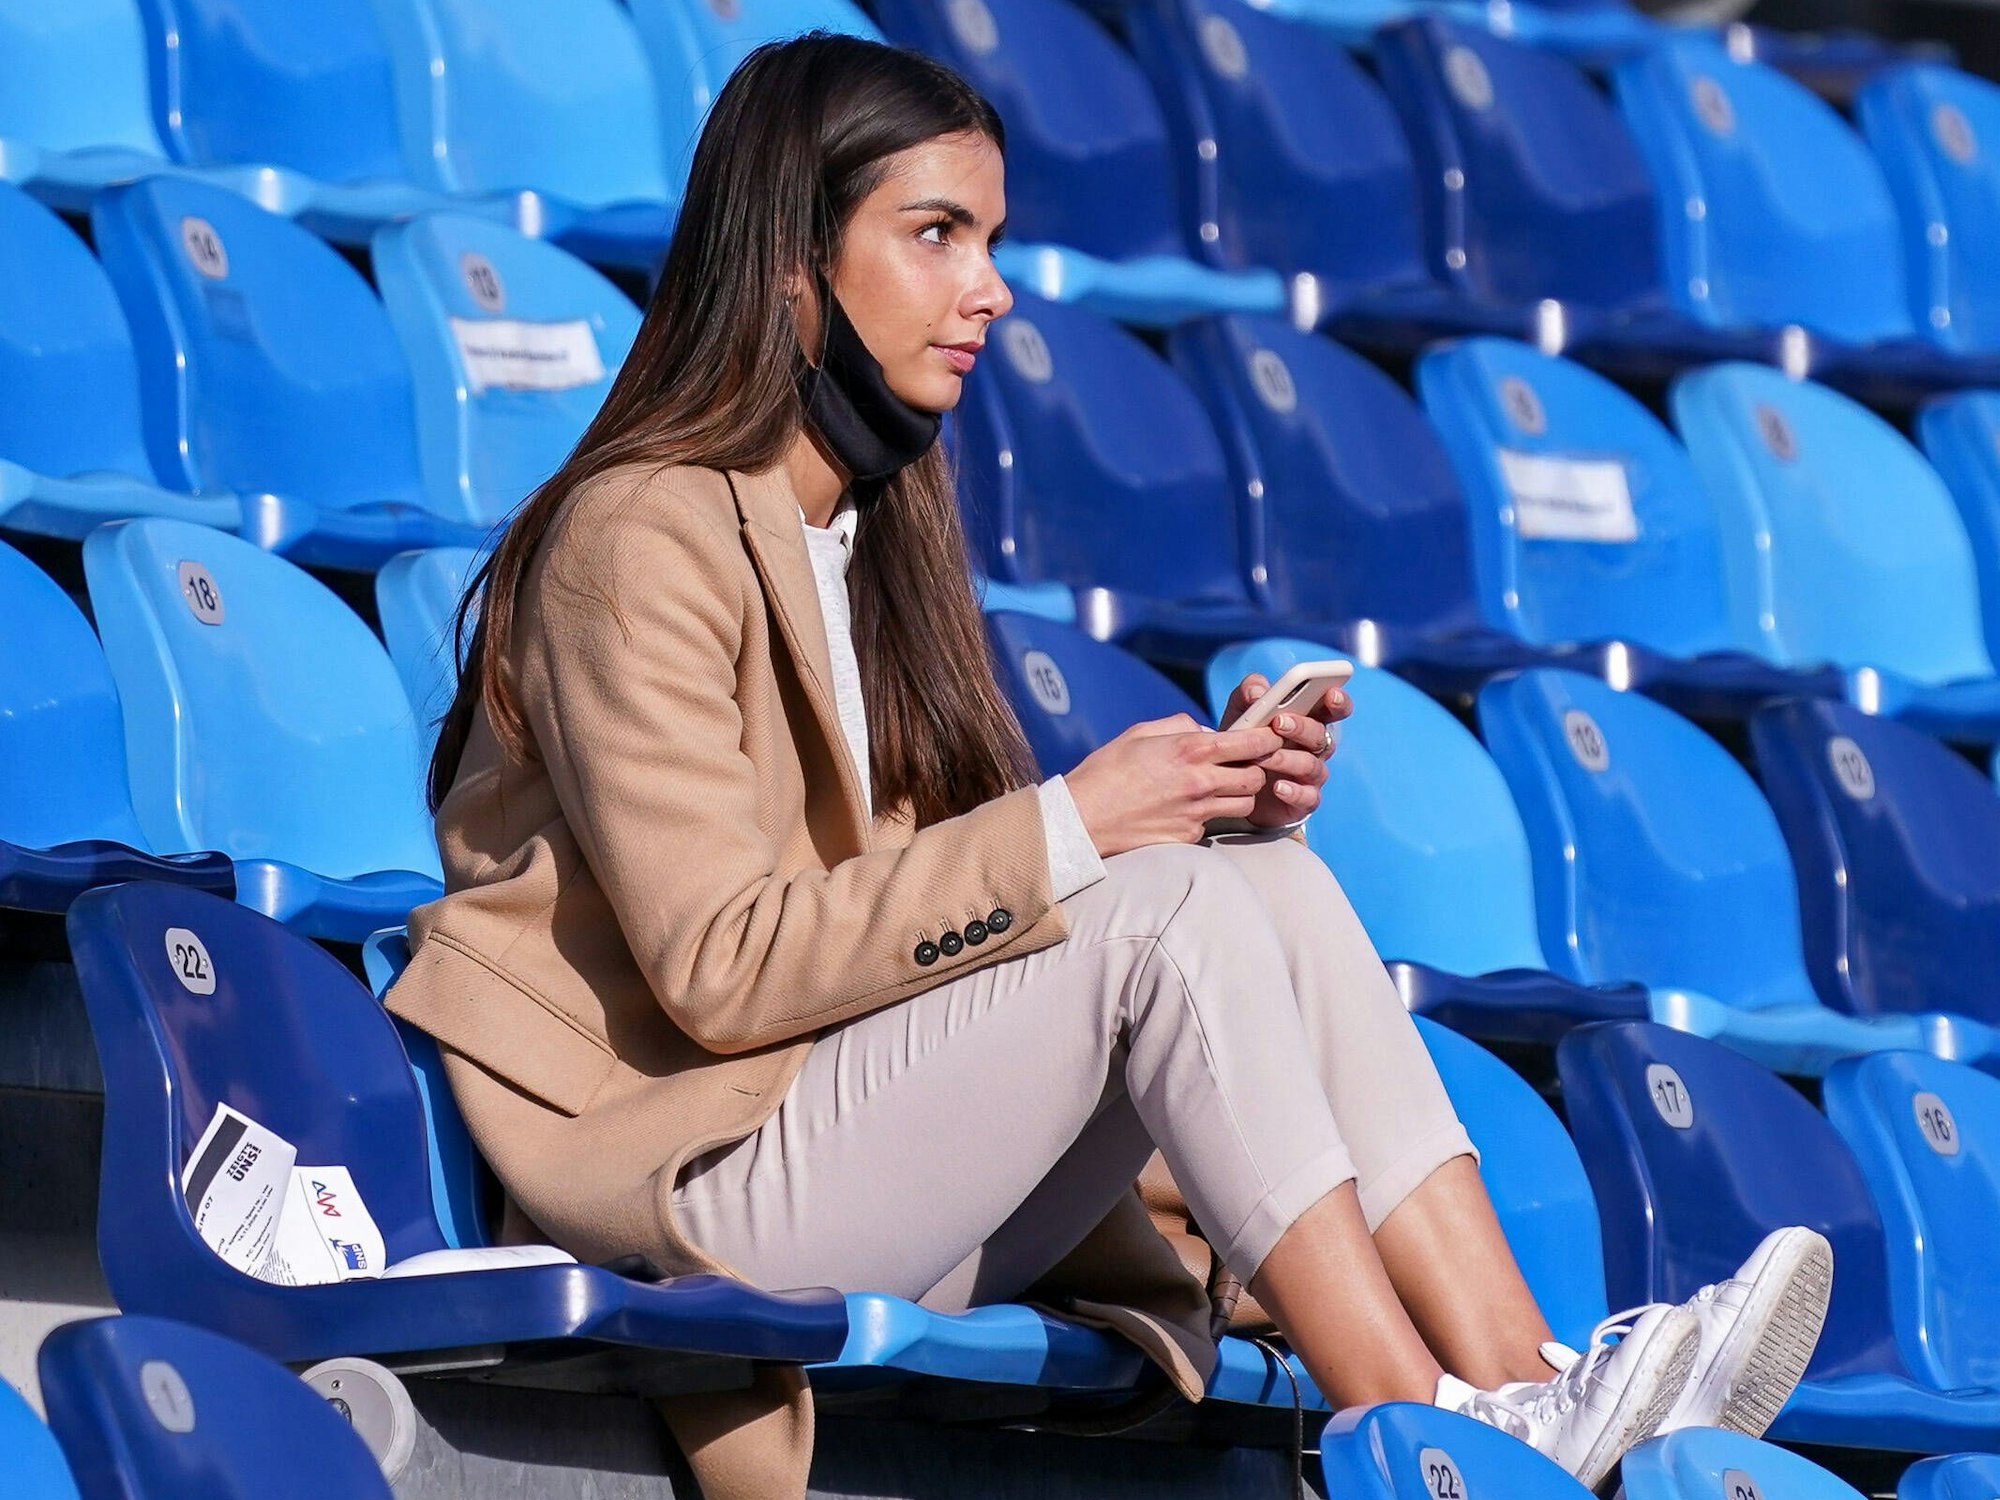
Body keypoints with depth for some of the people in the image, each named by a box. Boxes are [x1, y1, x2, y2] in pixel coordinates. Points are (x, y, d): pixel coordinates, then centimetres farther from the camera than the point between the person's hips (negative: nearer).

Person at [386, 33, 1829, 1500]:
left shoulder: (877, 519, 16)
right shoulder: (644, 538, -12)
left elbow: (955, 872, 9)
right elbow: (719, 964, -20)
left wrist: (1211, 797, -8)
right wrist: (1062, 829, -22)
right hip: (688, 1152, -8)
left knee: (1269, 879, -11)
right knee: (1171, 911, -24)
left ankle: (1522, 1377, -23)